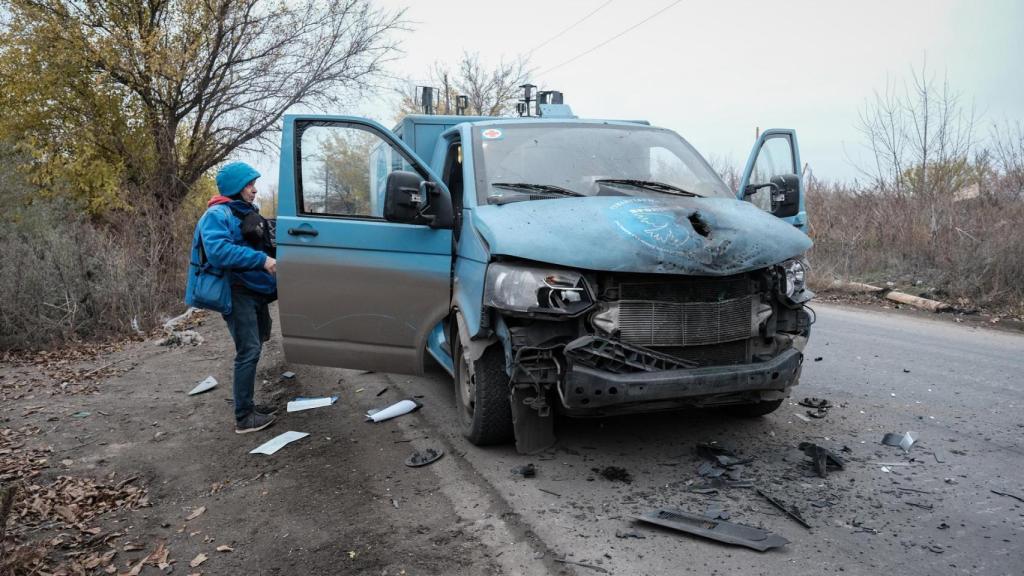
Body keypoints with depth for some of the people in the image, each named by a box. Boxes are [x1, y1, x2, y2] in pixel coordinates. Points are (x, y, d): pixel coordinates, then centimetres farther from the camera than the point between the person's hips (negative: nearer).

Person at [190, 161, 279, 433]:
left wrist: (274, 259, 8)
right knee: (249, 351, -11)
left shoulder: (249, 212, 16)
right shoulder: (217, 215, -12)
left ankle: (245, 403, 30)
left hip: (258, 290, 9)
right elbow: (218, 250, -28)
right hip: (238, 293, -9)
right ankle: (244, 417, -4)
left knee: (253, 348, 16)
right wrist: (261, 260, -30)